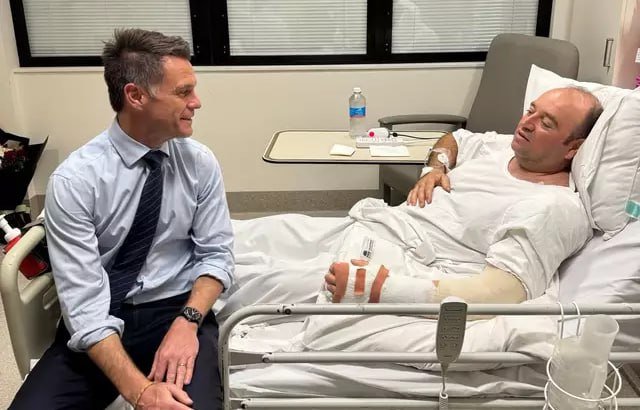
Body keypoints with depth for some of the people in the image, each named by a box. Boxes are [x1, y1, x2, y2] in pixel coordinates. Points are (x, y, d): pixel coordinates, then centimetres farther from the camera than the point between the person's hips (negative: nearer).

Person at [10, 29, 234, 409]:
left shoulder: (201, 162, -4)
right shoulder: (74, 179, -14)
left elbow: (217, 255, 1)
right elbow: (83, 302, -18)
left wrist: (187, 321, -18)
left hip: (178, 310, 1)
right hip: (101, 321, 0)